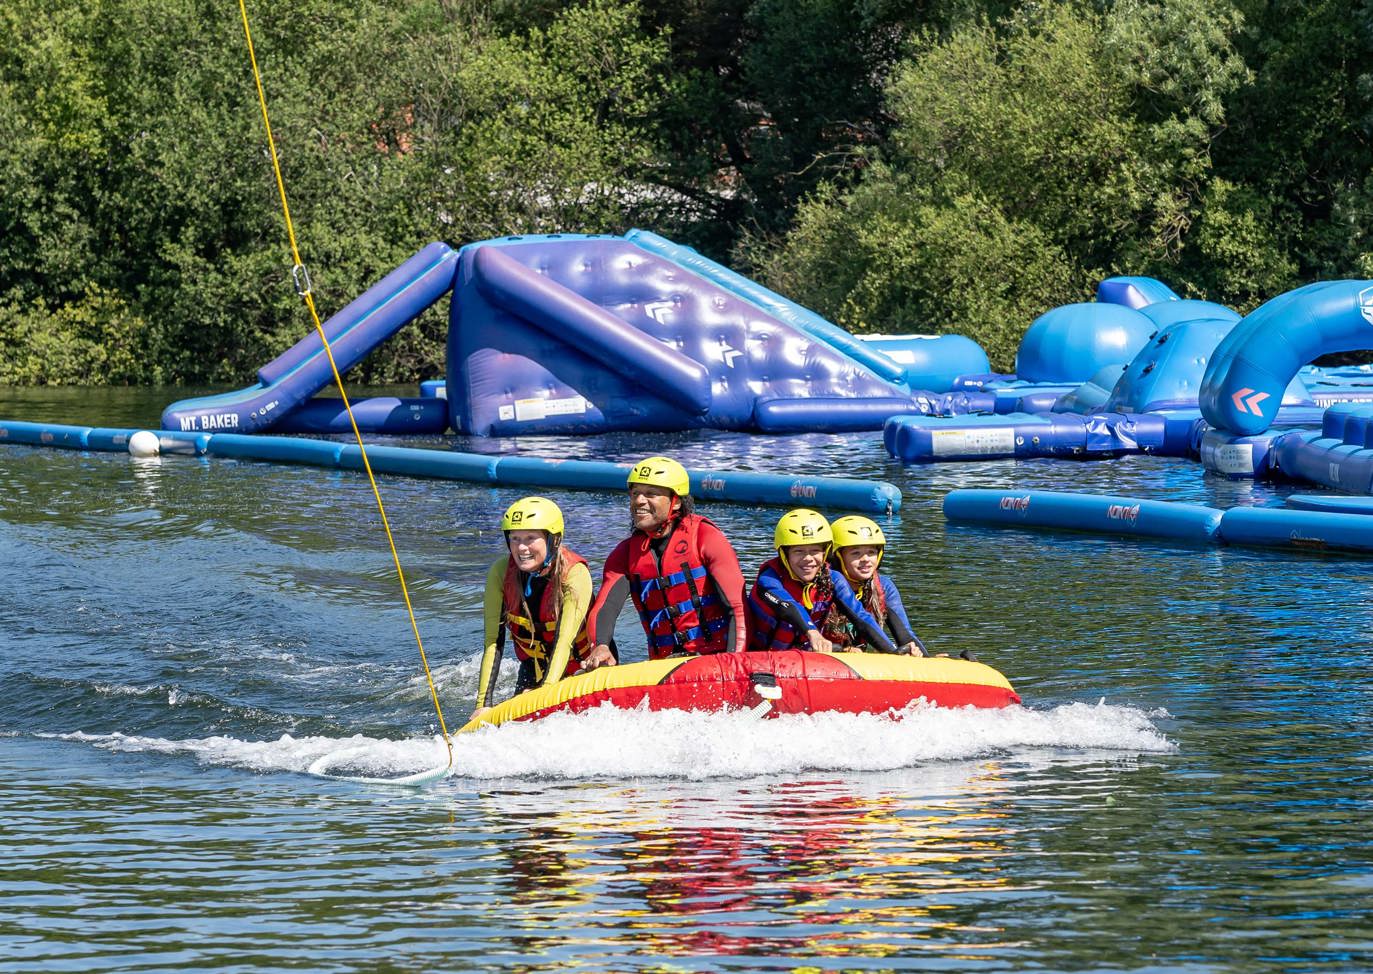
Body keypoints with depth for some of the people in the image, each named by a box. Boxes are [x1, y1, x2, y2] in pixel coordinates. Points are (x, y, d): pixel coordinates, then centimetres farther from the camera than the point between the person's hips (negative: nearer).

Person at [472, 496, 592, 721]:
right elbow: (493, 642, -20)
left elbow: (564, 642, -34)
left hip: (583, 665, -3)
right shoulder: (501, 572, -17)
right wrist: (483, 704, -29)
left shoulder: (575, 574, -26)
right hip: (534, 667, 3)